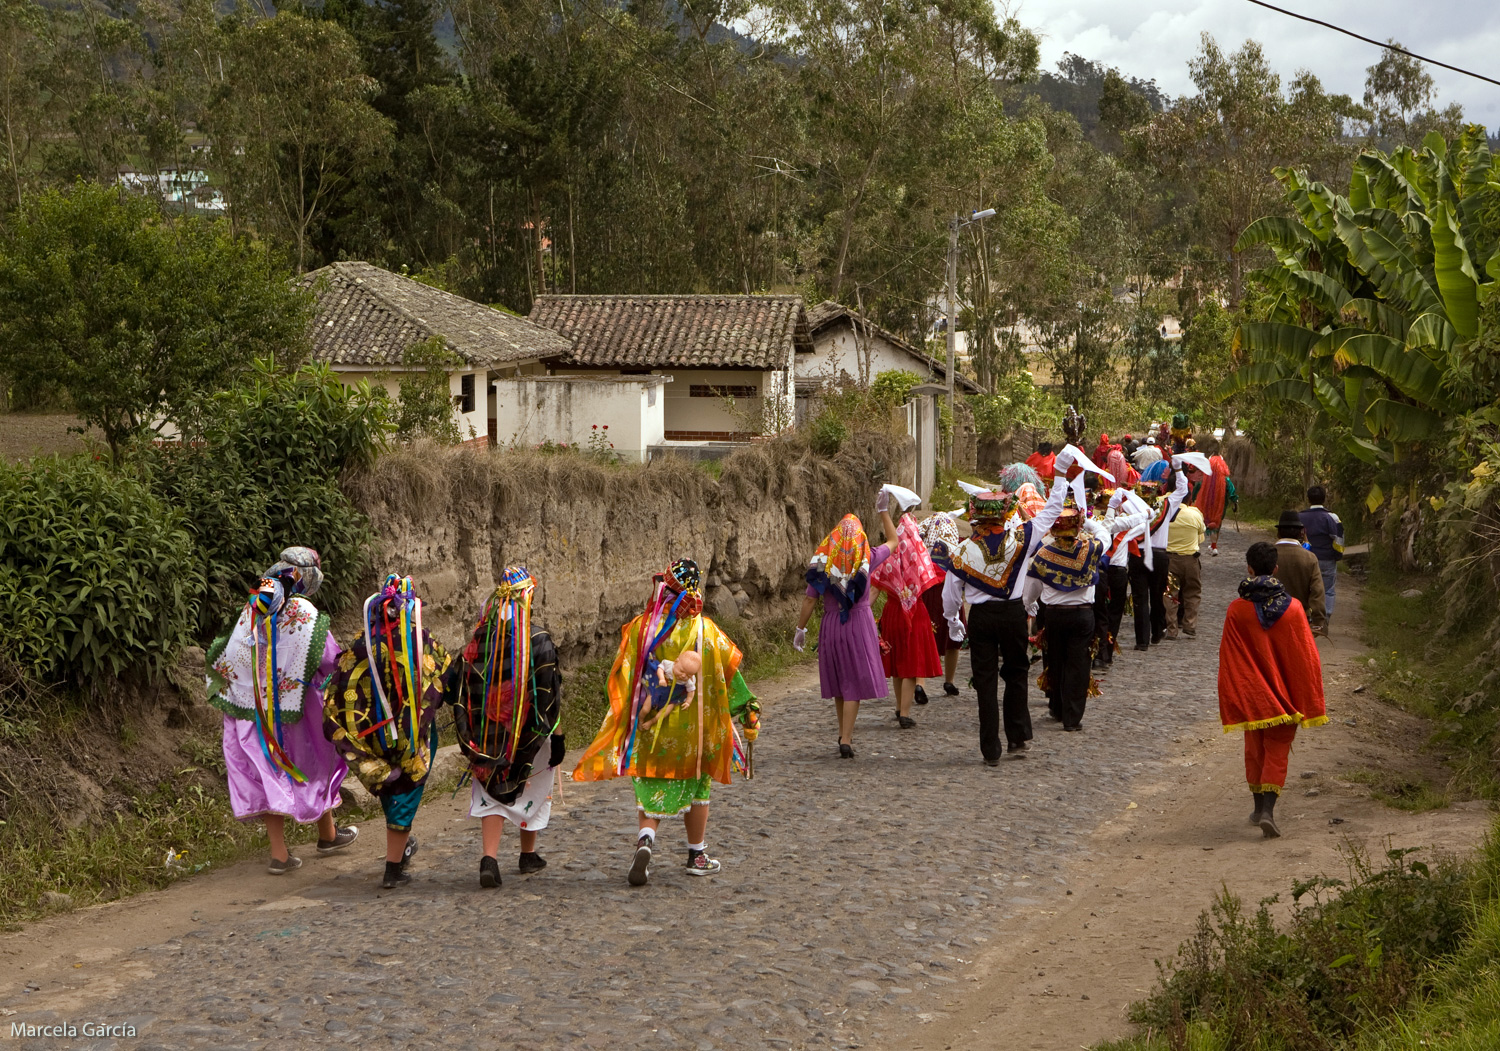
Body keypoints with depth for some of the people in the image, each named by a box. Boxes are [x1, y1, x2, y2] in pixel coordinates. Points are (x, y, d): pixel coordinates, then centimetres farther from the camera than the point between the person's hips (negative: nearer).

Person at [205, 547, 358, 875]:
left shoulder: (252, 610, -2)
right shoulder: (305, 614, -14)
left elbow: (228, 658, 1)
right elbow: (332, 660, -11)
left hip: (252, 710, 3)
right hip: (295, 709, -3)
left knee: (268, 774, 8)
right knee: (314, 763, 17)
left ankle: (279, 853, 5)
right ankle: (327, 834, 34)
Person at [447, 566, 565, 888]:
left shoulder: (478, 638, -1)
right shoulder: (538, 640, -12)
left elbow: (461, 690, 4)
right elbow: (550, 695, -12)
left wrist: (470, 736, 13)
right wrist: (557, 735, -5)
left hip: (488, 733, 2)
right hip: (529, 732, -2)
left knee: (492, 792, 7)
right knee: (531, 789, 16)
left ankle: (489, 858, -10)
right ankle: (528, 855, 29)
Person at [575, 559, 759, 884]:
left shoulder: (640, 628, -6)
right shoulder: (705, 631, -8)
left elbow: (622, 679, -3)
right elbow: (729, 674, -3)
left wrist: (622, 718, 7)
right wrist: (749, 707, 8)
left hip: (648, 724, 1)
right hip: (692, 729, 0)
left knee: (651, 791, 10)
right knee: (695, 788, 17)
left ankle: (645, 841, -15)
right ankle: (697, 856, 26)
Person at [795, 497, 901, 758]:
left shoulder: (822, 562, -5)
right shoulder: (866, 559, -6)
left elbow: (810, 600, -4)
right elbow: (893, 541, 11)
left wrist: (800, 629, 5)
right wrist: (883, 511, 17)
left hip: (831, 625, 2)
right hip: (859, 622, -2)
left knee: (838, 680, 17)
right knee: (854, 682, 0)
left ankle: (844, 733, 29)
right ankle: (846, 739, -8)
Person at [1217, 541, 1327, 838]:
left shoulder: (1237, 611, -11)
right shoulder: (1292, 608, -9)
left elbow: (1227, 662, -6)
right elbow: (1306, 659, -6)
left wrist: (1230, 702, 3)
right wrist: (1309, 704, 2)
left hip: (1251, 697, 1)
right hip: (1284, 696, -1)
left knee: (1255, 749, 18)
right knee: (1277, 751, 5)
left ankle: (1259, 807, 29)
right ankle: (1268, 810, -11)